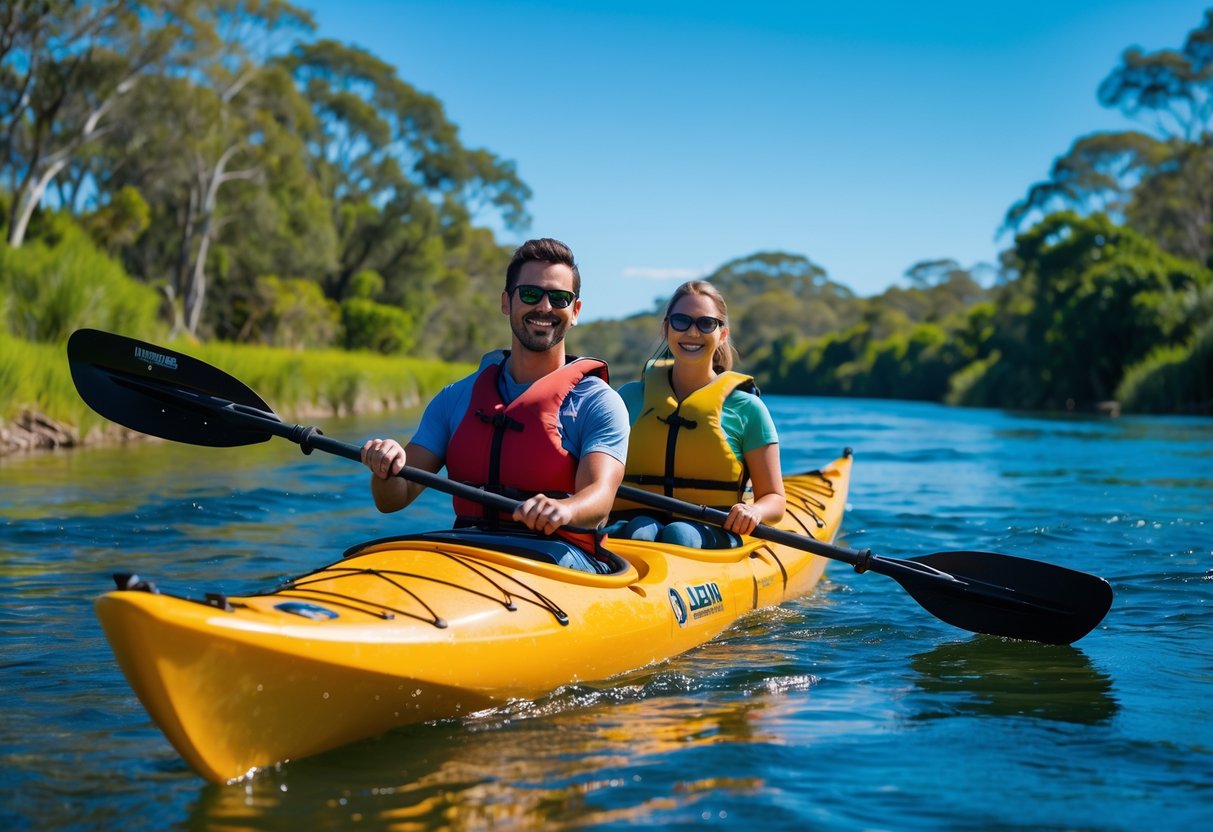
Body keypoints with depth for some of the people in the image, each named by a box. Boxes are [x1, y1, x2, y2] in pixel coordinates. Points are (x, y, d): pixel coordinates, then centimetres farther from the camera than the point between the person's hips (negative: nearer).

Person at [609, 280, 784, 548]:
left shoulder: (744, 406, 8)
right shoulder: (630, 397, 15)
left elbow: (774, 499, 11)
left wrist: (754, 512, -13)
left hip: (711, 533, -1)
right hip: (634, 521, 2)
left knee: (679, 534, -37)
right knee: (640, 530, -35)